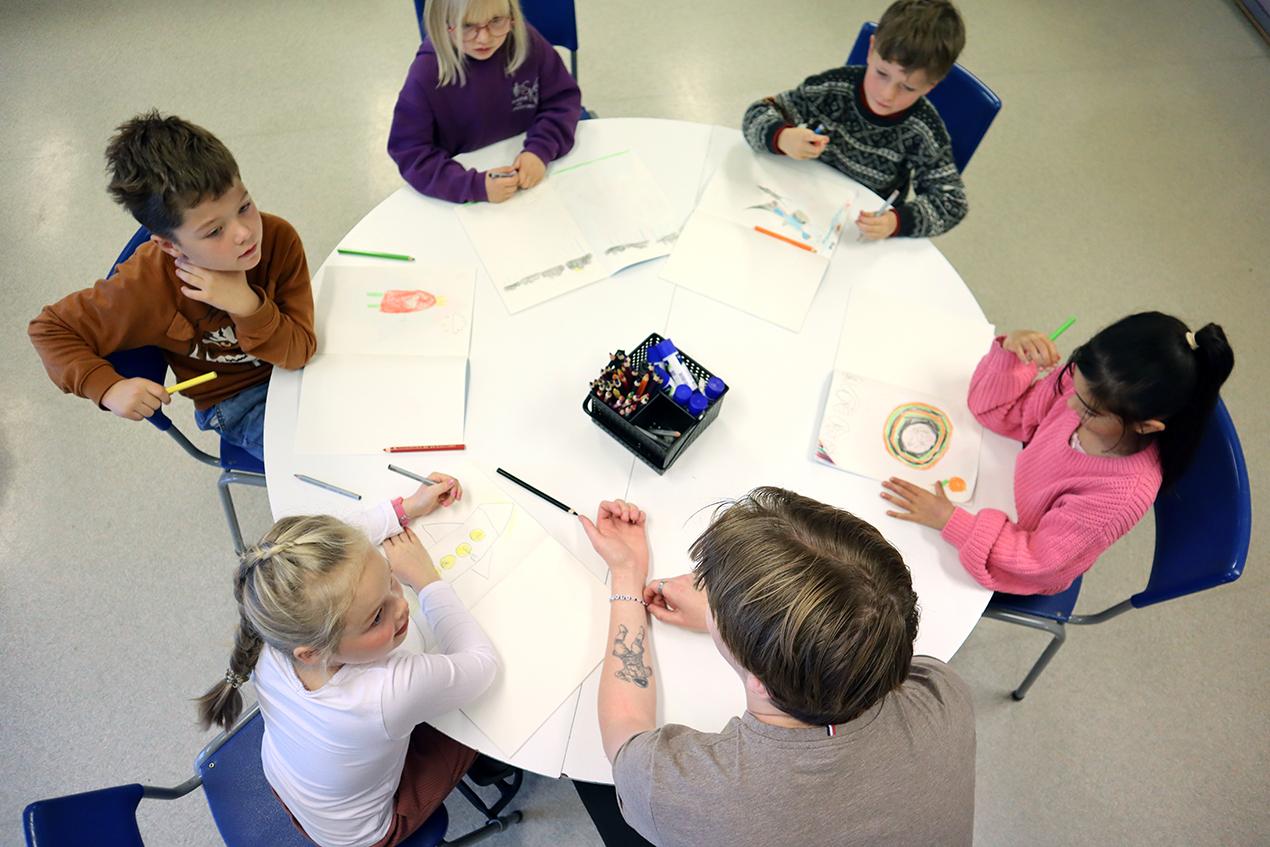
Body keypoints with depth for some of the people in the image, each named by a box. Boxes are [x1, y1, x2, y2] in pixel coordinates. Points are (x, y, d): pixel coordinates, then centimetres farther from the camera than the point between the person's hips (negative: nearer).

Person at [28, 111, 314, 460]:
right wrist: (109, 388, -24)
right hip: (236, 402, -2)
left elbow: (299, 352, -23)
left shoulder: (279, 238, -24)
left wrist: (245, 304, -38)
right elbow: (48, 329, -9)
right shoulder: (145, 288, -25)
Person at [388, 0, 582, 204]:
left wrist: (541, 149, -22)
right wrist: (476, 186, -33)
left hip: (530, 164, 4)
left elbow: (563, 97, -3)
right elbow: (409, 152, -19)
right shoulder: (427, 73, -20)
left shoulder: (527, 42, -12)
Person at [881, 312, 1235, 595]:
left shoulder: (1125, 493, -39)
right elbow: (998, 409, -13)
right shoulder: (1091, 387, -26)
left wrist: (948, 521, -35)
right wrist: (1010, 350, -33)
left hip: (1027, 572, -5)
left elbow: (1036, 559, -28)